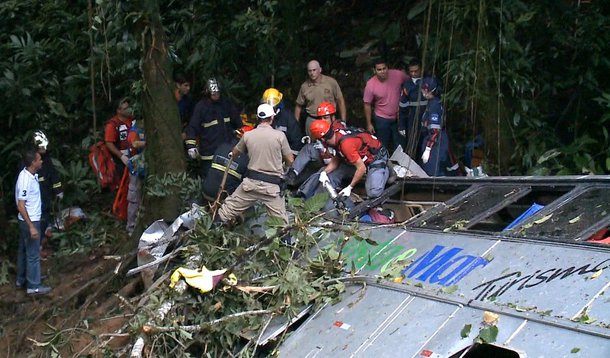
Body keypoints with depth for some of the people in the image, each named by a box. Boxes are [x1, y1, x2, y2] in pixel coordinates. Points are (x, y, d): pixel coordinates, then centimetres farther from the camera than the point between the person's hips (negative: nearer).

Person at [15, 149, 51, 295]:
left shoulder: (30, 175, 3)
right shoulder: (25, 180, -27)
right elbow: (21, 206, -27)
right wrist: (31, 227, -27)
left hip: (29, 220, 10)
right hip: (30, 222, -10)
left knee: (24, 251, 20)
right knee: (33, 254, 0)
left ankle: (21, 280, 33)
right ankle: (33, 286, 9)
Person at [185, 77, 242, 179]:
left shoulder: (226, 104, 7)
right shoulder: (201, 106, -6)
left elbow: (237, 121, 19)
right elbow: (193, 127, -7)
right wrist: (191, 145, -12)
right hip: (209, 150, -4)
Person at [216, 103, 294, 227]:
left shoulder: (247, 135, 1)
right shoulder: (280, 136, -5)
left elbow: (234, 154, 19)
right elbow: (290, 161, 3)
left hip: (251, 182, 2)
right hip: (271, 186, -2)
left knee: (228, 209, 15)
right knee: (281, 222, 4)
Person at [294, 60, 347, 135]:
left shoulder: (331, 82, -3)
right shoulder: (304, 86, 4)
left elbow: (340, 101, 1)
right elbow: (298, 106, 13)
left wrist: (343, 121, -2)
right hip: (311, 121, 2)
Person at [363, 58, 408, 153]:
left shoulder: (398, 75, -17)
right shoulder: (370, 84, -20)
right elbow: (367, 105, -9)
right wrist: (369, 124, -7)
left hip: (398, 117, 2)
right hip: (382, 120, -2)